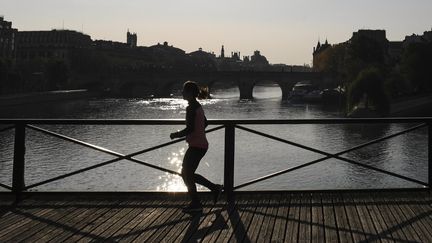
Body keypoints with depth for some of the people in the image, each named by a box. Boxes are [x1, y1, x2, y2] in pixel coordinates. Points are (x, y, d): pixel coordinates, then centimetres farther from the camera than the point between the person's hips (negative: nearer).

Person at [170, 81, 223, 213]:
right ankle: (215, 188, 19)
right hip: (201, 145, 10)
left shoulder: (191, 108, -17)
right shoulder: (198, 106, 13)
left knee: (187, 174, -1)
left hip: (196, 146, -10)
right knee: (187, 174, 16)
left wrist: (176, 135, -10)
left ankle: (195, 204, 7)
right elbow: (205, 123, 26)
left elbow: (190, 128, -24)